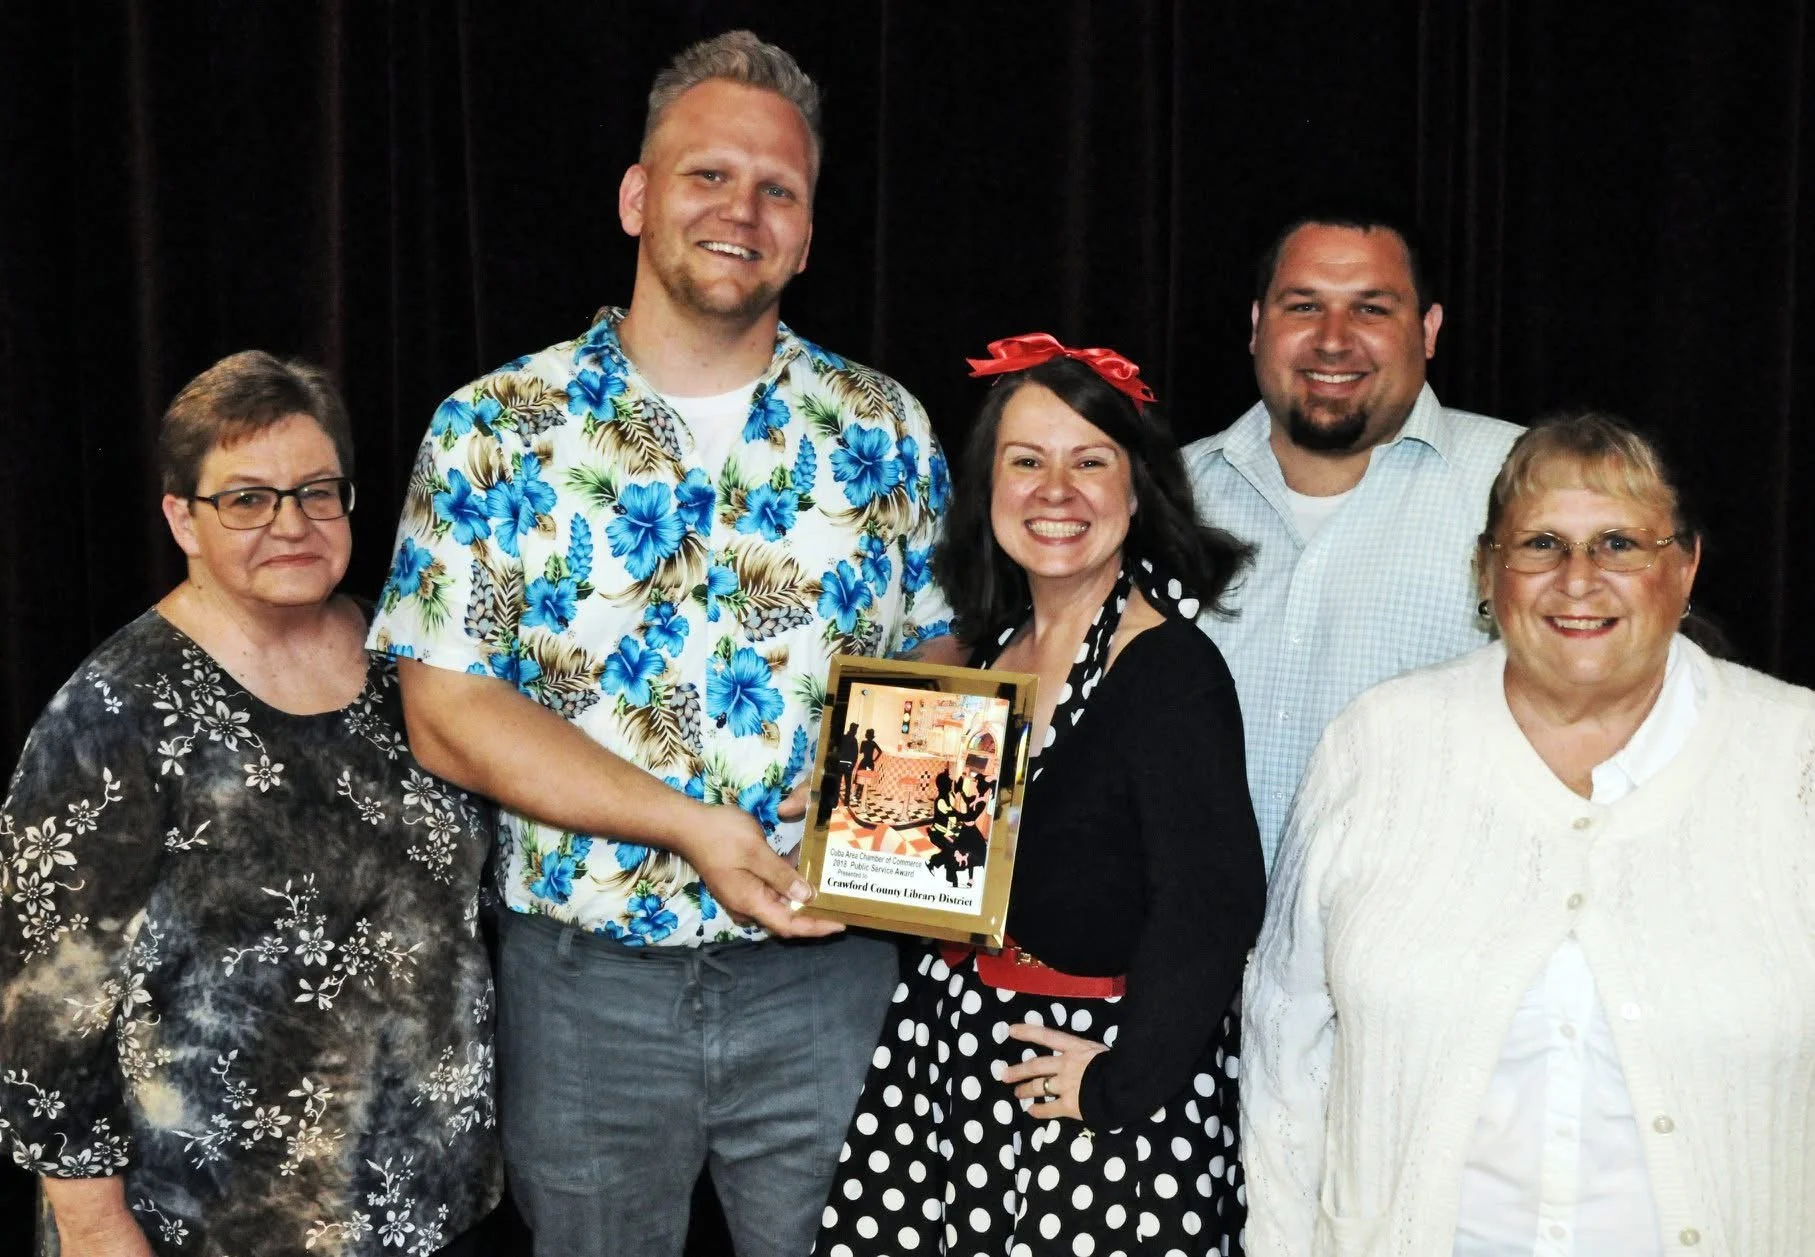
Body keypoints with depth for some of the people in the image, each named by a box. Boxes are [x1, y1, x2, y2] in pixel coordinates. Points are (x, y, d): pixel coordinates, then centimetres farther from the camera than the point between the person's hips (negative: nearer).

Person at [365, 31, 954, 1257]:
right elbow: (446, 707, -9)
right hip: (583, 979, -1)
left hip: (828, 968, 1)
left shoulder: (884, 429, 3)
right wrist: (688, 826, -18)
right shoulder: (495, 430, -4)